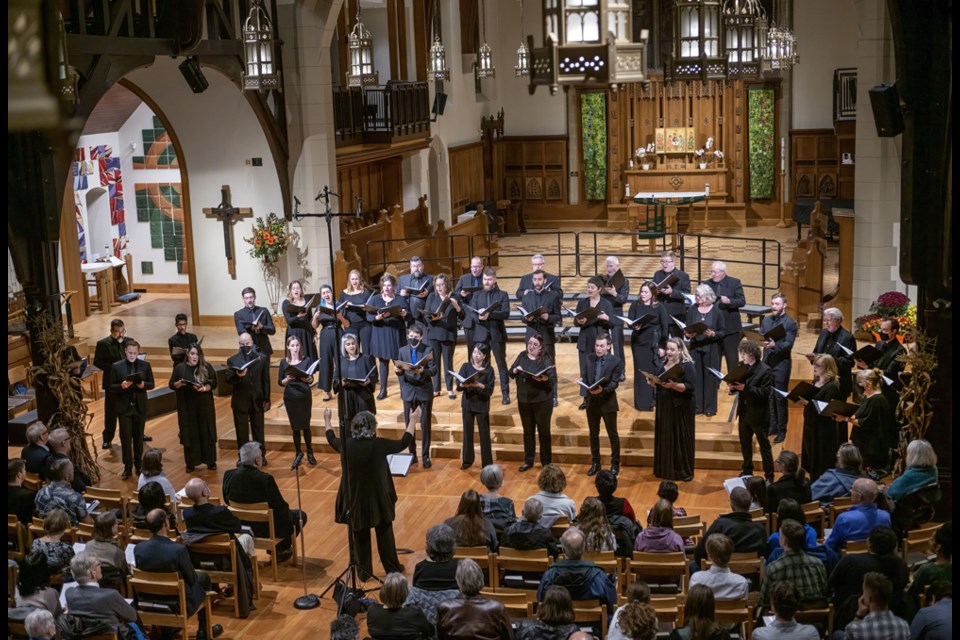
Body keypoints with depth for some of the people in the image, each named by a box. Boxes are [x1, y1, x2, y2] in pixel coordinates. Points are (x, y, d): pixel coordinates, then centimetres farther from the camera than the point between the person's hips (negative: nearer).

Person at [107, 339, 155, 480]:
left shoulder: (145, 365, 1)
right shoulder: (116, 367, -3)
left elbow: (151, 384, 3)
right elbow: (111, 387, -2)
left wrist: (143, 385, -18)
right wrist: (121, 386, -22)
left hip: (140, 406, 2)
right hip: (124, 407, -1)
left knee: (138, 437, 11)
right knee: (125, 438, 0)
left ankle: (138, 465, 24)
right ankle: (127, 467, 9)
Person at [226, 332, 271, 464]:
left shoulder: (262, 358, 2)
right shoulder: (232, 360, -1)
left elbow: (266, 380, 4)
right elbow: (228, 379, -8)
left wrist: (267, 399, 2)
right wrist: (237, 376, -30)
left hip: (257, 400, 1)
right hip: (240, 401, -1)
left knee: (259, 430, 11)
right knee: (241, 432, 7)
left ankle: (261, 456, 22)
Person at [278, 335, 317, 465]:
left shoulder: (307, 360, -2)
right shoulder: (284, 362, 0)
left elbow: (311, 380, -4)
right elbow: (280, 382, 2)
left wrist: (306, 378, -26)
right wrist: (287, 379, -19)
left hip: (305, 396, -1)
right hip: (290, 397, 1)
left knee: (306, 425, 2)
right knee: (295, 427, 6)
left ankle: (310, 453, 16)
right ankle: (298, 453, 19)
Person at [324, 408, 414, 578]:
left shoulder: (347, 446, -13)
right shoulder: (378, 445, -19)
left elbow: (331, 440, 9)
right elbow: (403, 443, -5)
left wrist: (327, 420, 26)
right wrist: (413, 421, 7)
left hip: (356, 499, 1)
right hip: (378, 498, -1)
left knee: (360, 537, 16)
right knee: (384, 534, 15)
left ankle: (364, 571, 26)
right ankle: (392, 569, 27)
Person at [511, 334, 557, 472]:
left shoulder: (546, 360, -10)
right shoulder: (522, 356, 3)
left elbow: (553, 381, -15)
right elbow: (510, 373, 7)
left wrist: (544, 379, -35)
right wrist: (515, 370, -15)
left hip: (542, 402, -4)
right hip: (524, 401, 4)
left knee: (543, 432, 7)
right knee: (528, 431, 15)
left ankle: (546, 462, 18)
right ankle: (528, 460, 27)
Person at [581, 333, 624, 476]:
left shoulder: (616, 361, -10)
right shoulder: (589, 358, 5)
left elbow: (615, 383, -15)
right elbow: (585, 376, 8)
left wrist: (602, 389, -32)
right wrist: (582, 380, -15)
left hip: (607, 401, -4)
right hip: (592, 401, 4)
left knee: (612, 435, 6)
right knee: (593, 434, 13)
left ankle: (615, 464, 18)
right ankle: (595, 463, 25)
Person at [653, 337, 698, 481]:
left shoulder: (687, 366, -11)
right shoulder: (664, 364, 11)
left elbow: (690, 387, -19)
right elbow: (658, 383, 18)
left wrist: (673, 385, -31)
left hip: (681, 409, -6)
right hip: (664, 408, 7)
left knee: (681, 440, 0)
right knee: (665, 439, 10)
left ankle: (684, 472, 8)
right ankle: (665, 470, 19)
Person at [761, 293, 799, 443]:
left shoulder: (790, 323, -9)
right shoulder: (766, 320, 9)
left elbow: (788, 345, -16)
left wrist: (774, 345, -32)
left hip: (781, 364, -5)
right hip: (767, 361, 5)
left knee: (780, 397, 1)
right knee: (769, 396, 12)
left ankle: (781, 430, 9)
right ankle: (772, 426, 23)